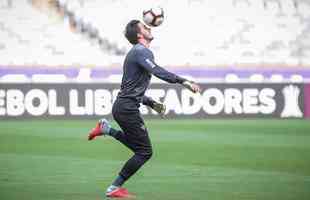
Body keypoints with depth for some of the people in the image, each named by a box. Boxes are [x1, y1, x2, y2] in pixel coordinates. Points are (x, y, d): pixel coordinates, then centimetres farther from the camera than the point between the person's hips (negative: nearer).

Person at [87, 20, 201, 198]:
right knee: (145, 151, -6)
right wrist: (184, 81, -38)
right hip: (128, 108, -10)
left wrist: (152, 103, 21)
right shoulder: (142, 52, -11)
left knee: (138, 146, 23)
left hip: (122, 106, 10)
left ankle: (107, 129, 17)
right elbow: (156, 71, -31)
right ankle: (115, 188, -3)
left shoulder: (136, 53, 21)